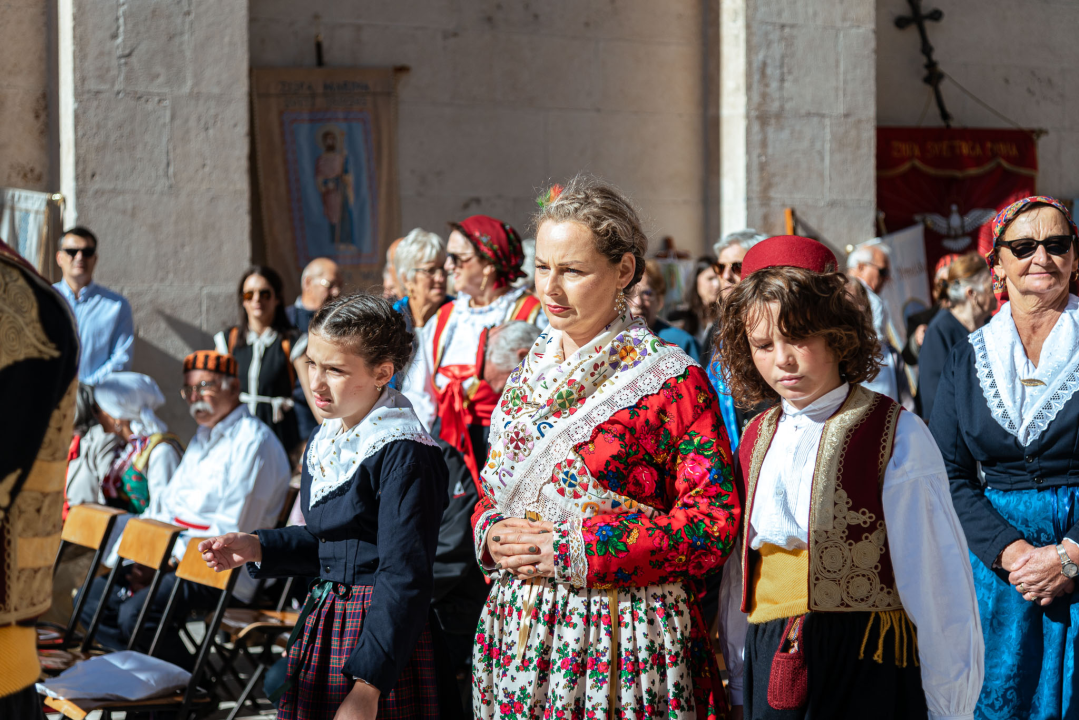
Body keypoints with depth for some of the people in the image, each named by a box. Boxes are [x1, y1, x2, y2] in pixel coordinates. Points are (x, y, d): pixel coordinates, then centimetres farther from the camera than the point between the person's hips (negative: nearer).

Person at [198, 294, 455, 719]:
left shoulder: (404, 454, -19)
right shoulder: (326, 441, 9)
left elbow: (403, 578, -22)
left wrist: (367, 685, -26)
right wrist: (257, 548, 7)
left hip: (378, 635, -8)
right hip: (323, 619, 8)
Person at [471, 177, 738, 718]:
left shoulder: (672, 380, -8)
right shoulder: (526, 375, 11)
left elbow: (713, 524, -14)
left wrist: (572, 548, -17)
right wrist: (491, 533, -5)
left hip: (623, 639, -5)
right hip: (515, 629, 5)